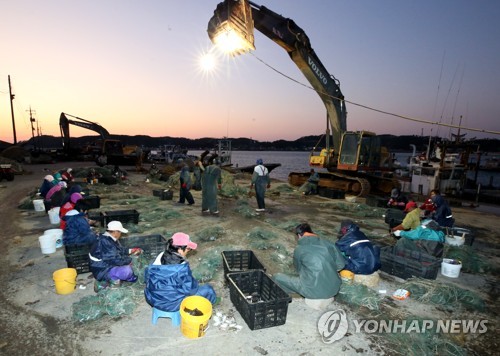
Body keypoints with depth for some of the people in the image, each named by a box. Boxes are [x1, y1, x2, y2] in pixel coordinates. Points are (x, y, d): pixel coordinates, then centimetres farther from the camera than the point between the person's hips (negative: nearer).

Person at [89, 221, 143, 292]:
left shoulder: (110, 238, 2)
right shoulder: (105, 242, -29)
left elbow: (120, 250, 18)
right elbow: (117, 259, -29)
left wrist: (131, 250, 8)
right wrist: (130, 260, -14)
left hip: (107, 264, 10)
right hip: (101, 271, -10)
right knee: (127, 270, -27)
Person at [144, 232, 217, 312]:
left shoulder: (161, 256, -9)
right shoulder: (182, 266, -29)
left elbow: (147, 274, 5)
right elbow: (190, 288, -21)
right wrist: (195, 284, 1)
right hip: (171, 304, -7)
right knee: (207, 290, 6)